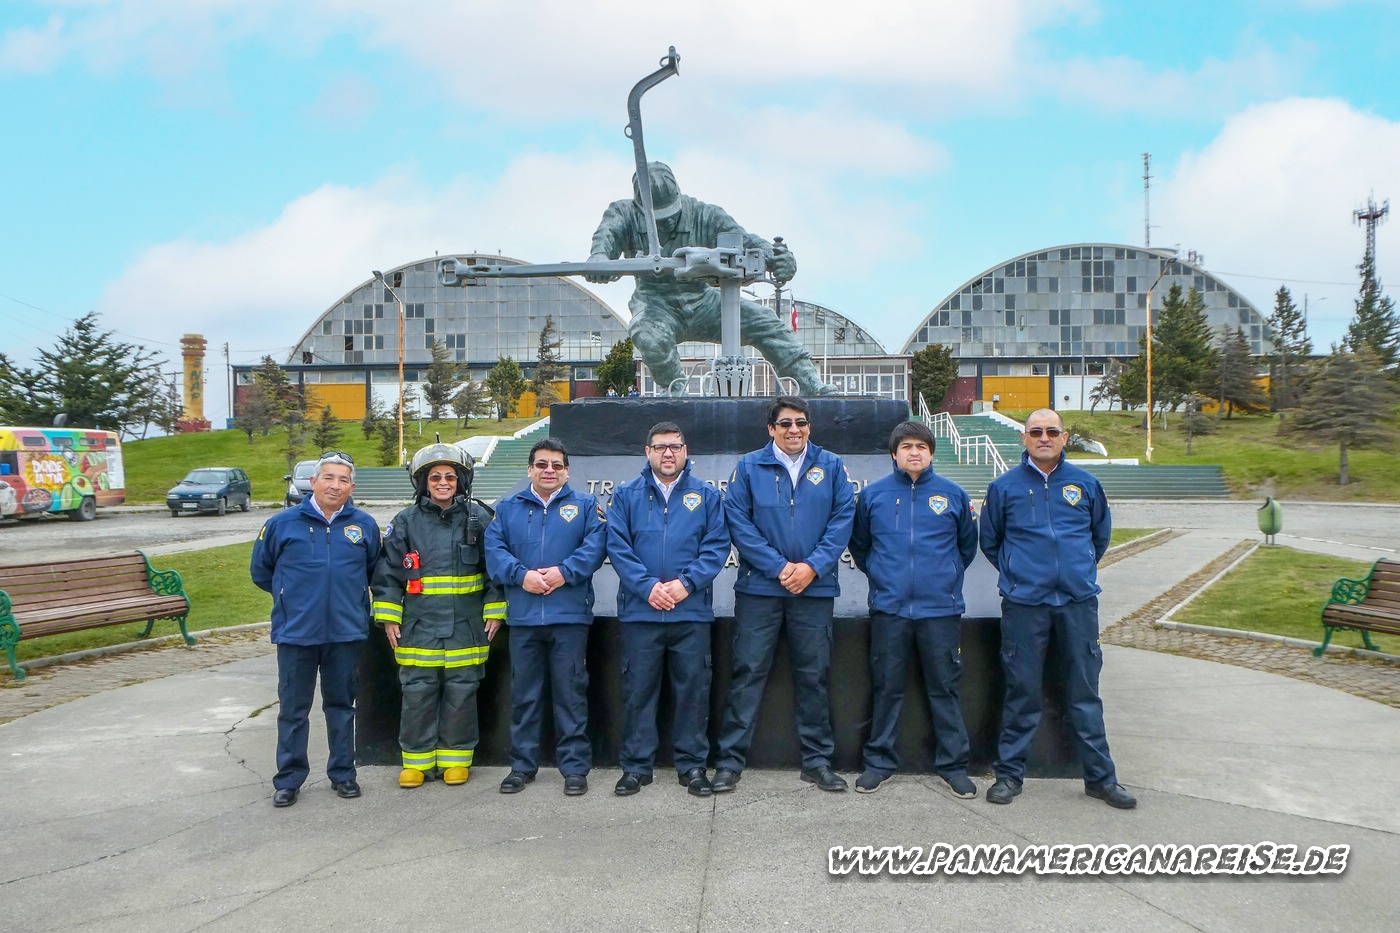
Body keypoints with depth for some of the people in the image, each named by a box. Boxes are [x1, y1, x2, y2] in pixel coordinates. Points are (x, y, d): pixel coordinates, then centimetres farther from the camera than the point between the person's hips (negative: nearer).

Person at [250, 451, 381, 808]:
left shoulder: (364, 525, 1)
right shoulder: (282, 524, -3)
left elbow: (375, 571, 16)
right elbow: (260, 571, 10)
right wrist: (291, 596, 13)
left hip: (347, 632, 1)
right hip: (295, 632, -1)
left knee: (341, 705, 12)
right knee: (293, 708, 7)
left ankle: (343, 773, 24)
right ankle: (288, 779, 18)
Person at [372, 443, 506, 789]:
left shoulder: (478, 518, 3)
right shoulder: (406, 522, 5)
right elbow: (387, 572, 7)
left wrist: (494, 613, 3)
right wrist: (389, 617, 2)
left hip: (466, 627, -1)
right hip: (419, 627, 1)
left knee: (461, 695, 5)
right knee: (417, 694, 4)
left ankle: (456, 758, 19)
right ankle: (417, 760, 18)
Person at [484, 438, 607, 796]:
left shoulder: (585, 506, 8)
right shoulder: (508, 507, 13)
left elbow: (595, 545, -6)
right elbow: (494, 549, 2)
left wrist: (564, 572, -18)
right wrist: (521, 575, -14)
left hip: (570, 616, -2)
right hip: (522, 616, 2)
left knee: (571, 693, 2)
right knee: (524, 694, 10)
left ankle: (575, 766, 11)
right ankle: (522, 765, 22)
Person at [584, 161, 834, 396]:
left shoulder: (703, 214, -4)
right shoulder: (624, 214, -4)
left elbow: (741, 238, -15)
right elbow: (607, 236, -25)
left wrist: (774, 257, -37)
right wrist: (599, 259, -52)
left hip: (701, 301, 2)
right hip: (656, 303, -2)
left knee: (764, 320, -13)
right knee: (649, 336, -38)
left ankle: (812, 385, -8)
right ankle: (675, 392, -12)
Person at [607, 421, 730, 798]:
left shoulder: (707, 496, 8)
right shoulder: (626, 496, 8)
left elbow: (717, 546, 0)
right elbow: (618, 547, 0)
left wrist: (686, 583, -13)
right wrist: (647, 586, -13)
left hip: (692, 610, 0)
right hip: (639, 610, 0)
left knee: (693, 689, 5)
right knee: (638, 689, 6)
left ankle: (693, 765, 18)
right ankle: (636, 766, 17)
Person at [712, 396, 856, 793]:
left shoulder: (831, 466, 7)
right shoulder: (749, 467, 3)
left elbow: (843, 518, 0)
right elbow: (738, 522, -4)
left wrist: (812, 565, -12)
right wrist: (779, 567, -12)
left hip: (815, 588, 1)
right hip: (759, 587, -1)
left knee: (813, 675, 9)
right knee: (748, 672, 1)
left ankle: (817, 760, 20)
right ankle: (730, 761, 9)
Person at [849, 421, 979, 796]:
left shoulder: (953, 494, 4)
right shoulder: (873, 494, 5)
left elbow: (967, 544, 17)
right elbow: (859, 545, 17)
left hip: (941, 608, 0)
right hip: (888, 608, 0)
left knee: (945, 687, 6)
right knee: (886, 688, 8)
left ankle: (953, 764, 18)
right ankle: (880, 761, 19)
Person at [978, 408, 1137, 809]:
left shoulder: (1085, 484, 6)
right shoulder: (1004, 486, 2)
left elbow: (1100, 534, 21)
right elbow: (990, 541, 14)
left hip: (1079, 600, 2)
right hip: (1024, 605, -1)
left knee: (1085, 691, 8)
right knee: (1022, 691, 4)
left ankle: (1100, 777, 18)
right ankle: (1009, 773, 15)